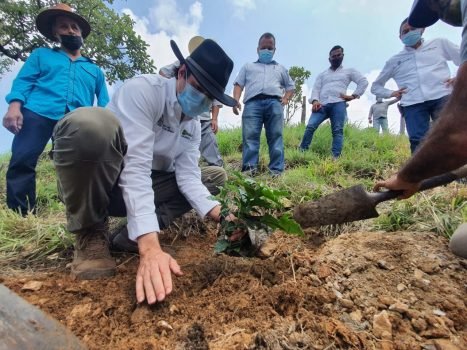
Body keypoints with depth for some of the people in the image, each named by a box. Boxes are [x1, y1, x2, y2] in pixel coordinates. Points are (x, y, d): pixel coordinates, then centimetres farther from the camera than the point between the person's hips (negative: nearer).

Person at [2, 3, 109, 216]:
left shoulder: (94, 69, 29)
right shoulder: (41, 55, 25)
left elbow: (104, 104, 21)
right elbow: (23, 81, 11)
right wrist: (14, 106, -8)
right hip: (39, 112, -1)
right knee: (22, 161, -13)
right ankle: (18, 215, -9)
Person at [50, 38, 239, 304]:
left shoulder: (194, 125, 2)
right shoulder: (144, 90, -21)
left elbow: (188, 176, -7)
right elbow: (135, 167, -33)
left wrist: (220, 214, -24)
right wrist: (150, 247, -42)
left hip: (148, 187, 7)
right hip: (91, 184, -7)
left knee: (216, 177, 4)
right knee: (90, 122, -37)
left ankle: (134, 231, -6)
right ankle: (91, 234, -14)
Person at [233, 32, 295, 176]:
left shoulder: (280, 68, 35)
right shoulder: (248, 66, 31)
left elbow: (291, 86, 31)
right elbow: (238, 84, 18)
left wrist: (286, 99, 8)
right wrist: (236, 100, -3)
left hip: (274, 102, 1)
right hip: (253, 102, -1)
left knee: (276, 136, -13)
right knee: (250, 136, -17)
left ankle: (276, 170, -18)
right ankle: (249, 168, -23)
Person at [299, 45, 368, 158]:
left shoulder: (349, 71, 24)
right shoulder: (322, 74, 28)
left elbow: (364, 81, 15)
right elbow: (316, 88, 14)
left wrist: (354, 95, 1)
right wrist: (315, 100, -7)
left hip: (338, 104, -1)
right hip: (322, 105, 1)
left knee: (337, 131, -14)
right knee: (310, 126, -19)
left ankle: (335, 157, -20)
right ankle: (302, 152, -17)